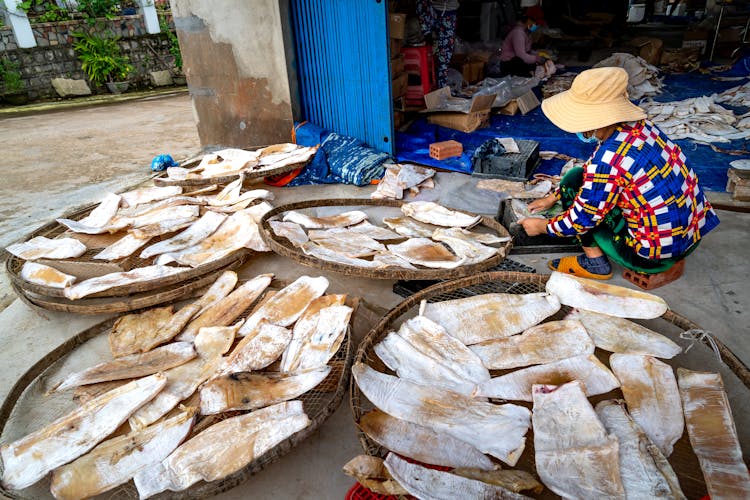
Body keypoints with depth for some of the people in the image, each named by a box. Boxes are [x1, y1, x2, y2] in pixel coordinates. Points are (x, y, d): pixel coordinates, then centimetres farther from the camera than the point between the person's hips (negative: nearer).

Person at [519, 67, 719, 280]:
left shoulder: (608, 160, -27)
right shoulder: (637, 125, -1)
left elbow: (582, 219, -16)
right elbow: (595, 173, 14)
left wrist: (543, 227, 2)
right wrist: (554, 197, 19)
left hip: (657, 254, -8)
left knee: (574, 181, -4)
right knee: (589, 180, 20)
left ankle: (594, 263, 5)